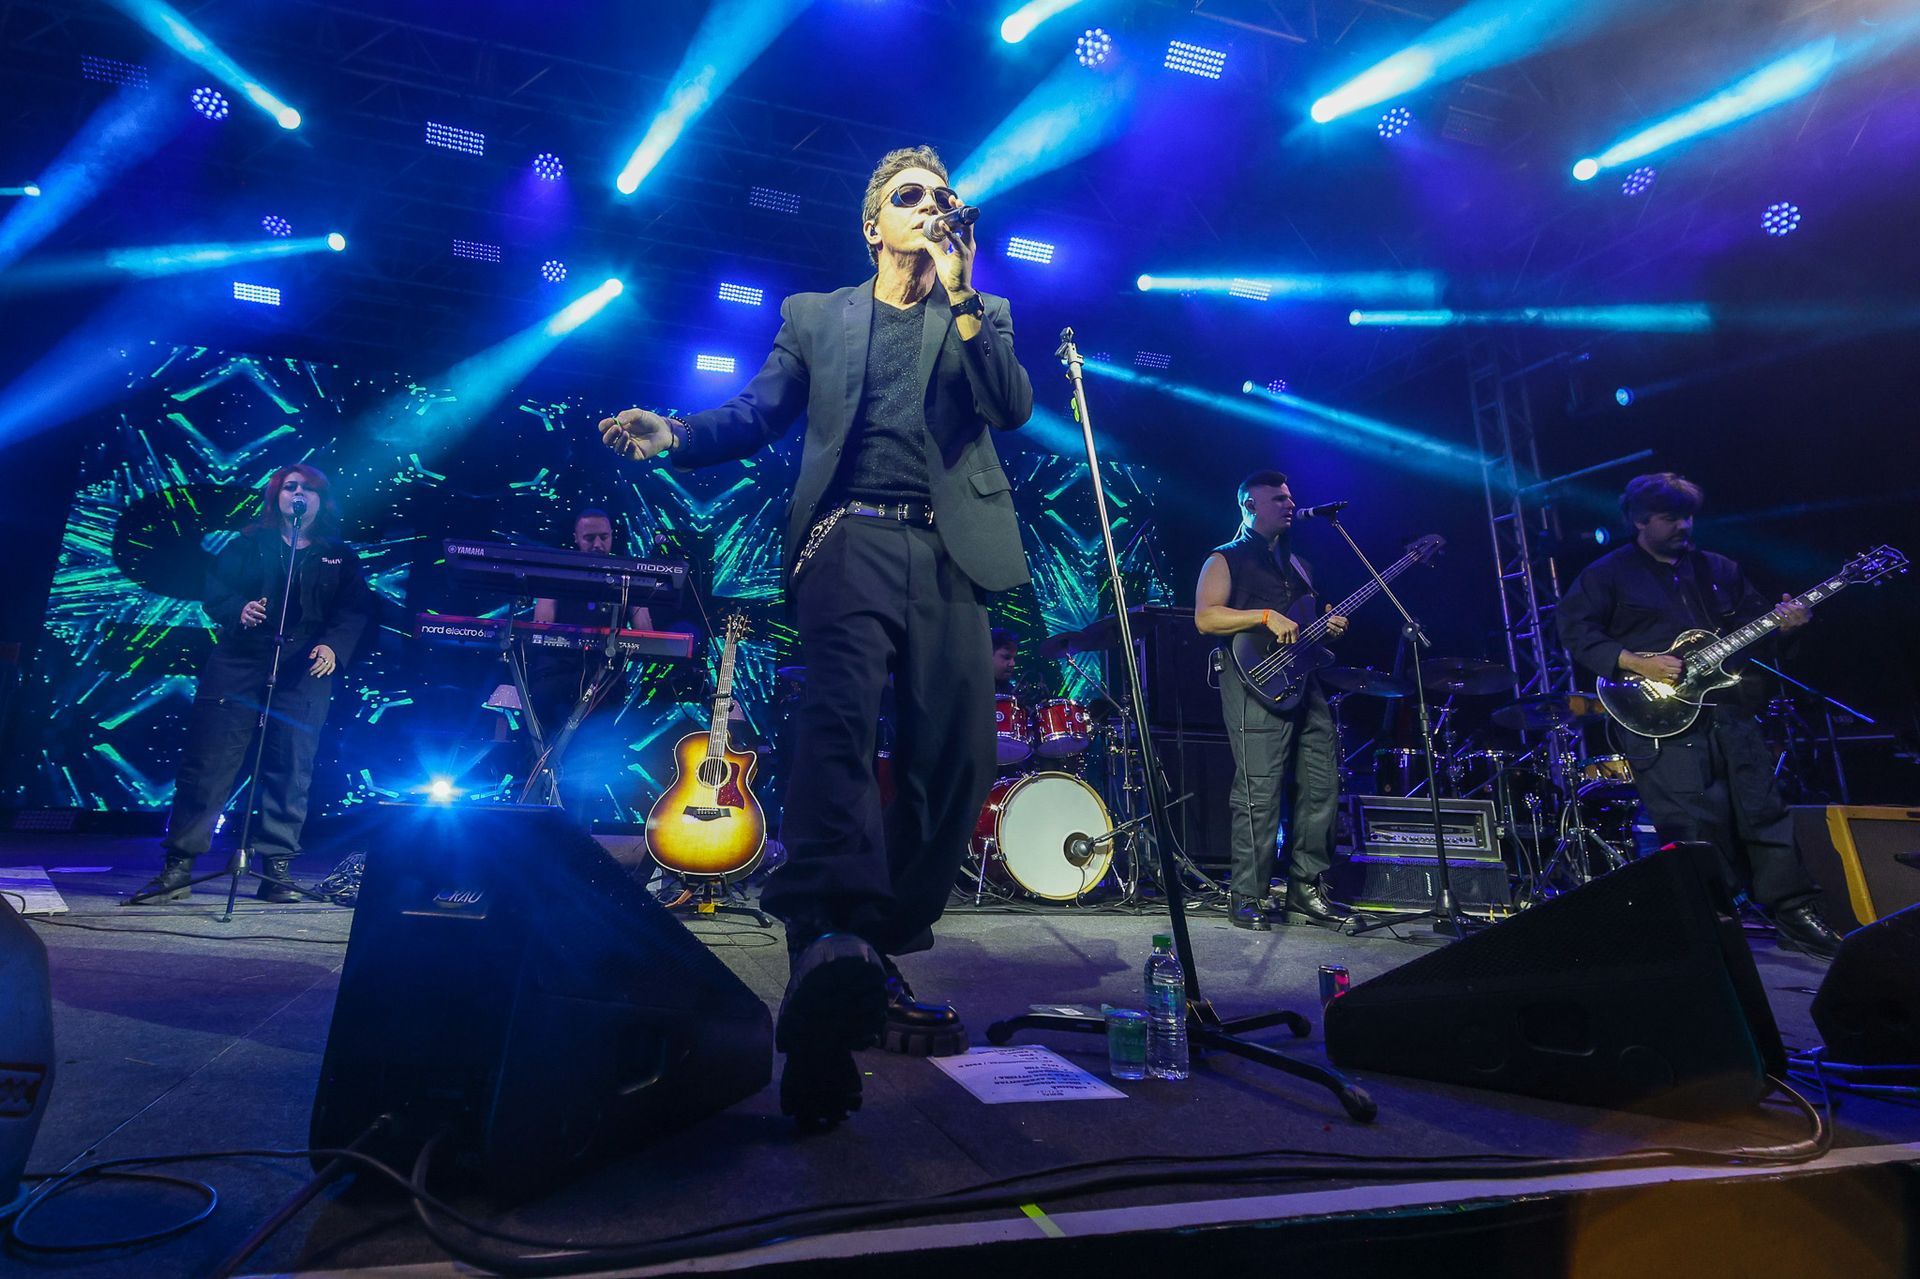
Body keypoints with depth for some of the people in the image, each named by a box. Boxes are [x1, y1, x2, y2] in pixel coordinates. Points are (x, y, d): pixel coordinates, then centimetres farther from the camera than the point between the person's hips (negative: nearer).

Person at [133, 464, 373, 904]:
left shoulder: (340, 557, 12)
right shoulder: (249, 543, 14)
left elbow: (355, 611, 2)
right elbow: (214, 588, 6)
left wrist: (333, 645, -15)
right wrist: (237, 609, -16)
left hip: (304, 671, 0)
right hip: (239, 664, 0)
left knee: (291, 769, 0)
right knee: (208, 762, -1)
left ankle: (276, 868, 8)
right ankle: (178, 866, 7)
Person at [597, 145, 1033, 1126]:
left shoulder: (983, 317, 24)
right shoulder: (815, 315, 23)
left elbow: (1013, 408, 5)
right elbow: (755, 414, 12)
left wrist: (960, 295, -1)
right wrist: (675, 437, -7)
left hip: (952, 550, 2)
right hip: (852, 537, -2)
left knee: (955, 763, -3)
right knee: (837, 714, -28)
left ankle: (876, 966, 10)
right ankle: (835, 941, -41)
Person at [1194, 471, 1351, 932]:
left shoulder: (1295, 561, 26)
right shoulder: (1226, 560, 3)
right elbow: (1205, 617, -11)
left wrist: (1330, 625, 8)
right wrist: (1265, 616, -17)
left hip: (1306, 683, 8)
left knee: (1322, 786, 6)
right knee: (1259, 794, -9)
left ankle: (1306, 888, 17)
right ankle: (1249, 897, 1)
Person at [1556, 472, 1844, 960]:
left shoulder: (1717, 569, 18)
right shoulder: (1608, 574, 0)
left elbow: (1753, 619, 21)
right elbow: (1574, 628, -9)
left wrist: (1782, 623, -2)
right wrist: (1634, 662, -17)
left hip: (1729, 710, 6)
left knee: (1763, 810, 7)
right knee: (1697, 826, -6)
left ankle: (1794, 913, 17)